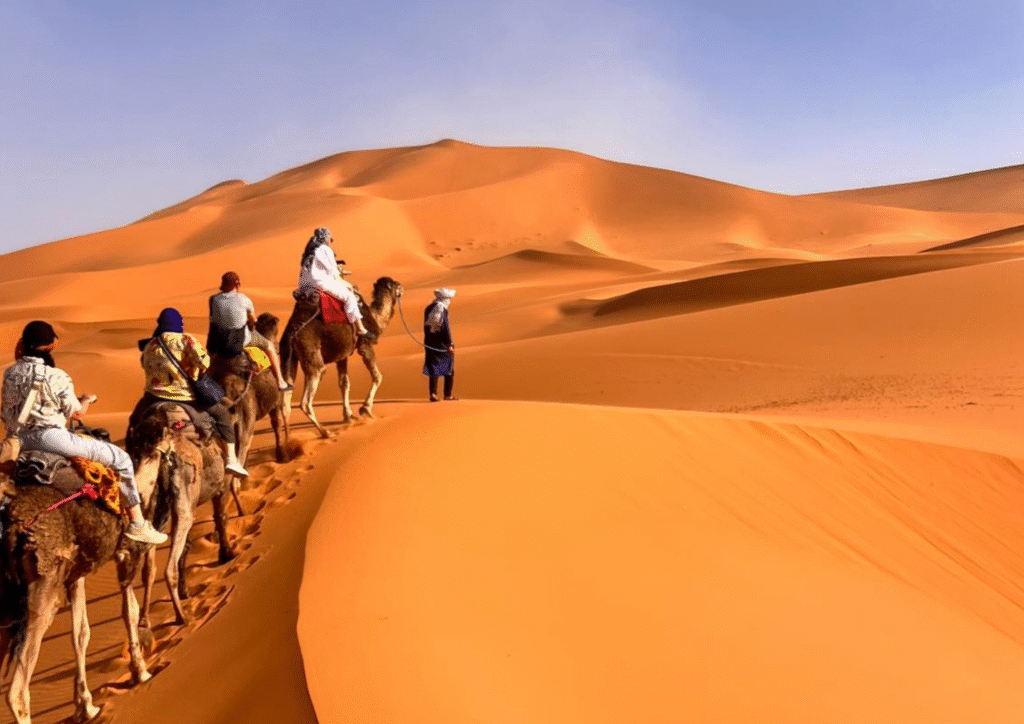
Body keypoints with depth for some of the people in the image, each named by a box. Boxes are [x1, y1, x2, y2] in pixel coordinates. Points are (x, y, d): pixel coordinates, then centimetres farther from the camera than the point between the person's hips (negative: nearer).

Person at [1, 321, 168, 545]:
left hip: (20, 440, 8)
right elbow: (77, 413, -3)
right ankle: (137, 524, 3)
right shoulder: (56, 377, -12)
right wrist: (86, 399, 17)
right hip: (50, 438, -7)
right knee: (120, 458, 1)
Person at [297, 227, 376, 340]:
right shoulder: (325, 250, -4)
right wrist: (345, 283, 11)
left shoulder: (309, 251, 21)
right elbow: (333, 273, -4)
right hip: (321, 282, -10)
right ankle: (360, 328, -9)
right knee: (349, 295, -6)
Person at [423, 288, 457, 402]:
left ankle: (433, 393, -3)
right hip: (442, 344, -5)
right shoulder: (442, 309, -11)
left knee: (433, 369, 7)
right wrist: (449, 344, -15)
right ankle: (448, 394, 11)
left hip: (430, 344, 5)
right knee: (449, 369, 8)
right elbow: (445, 327, -16)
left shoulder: (428, 308, 8)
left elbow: (426, 327, 14)